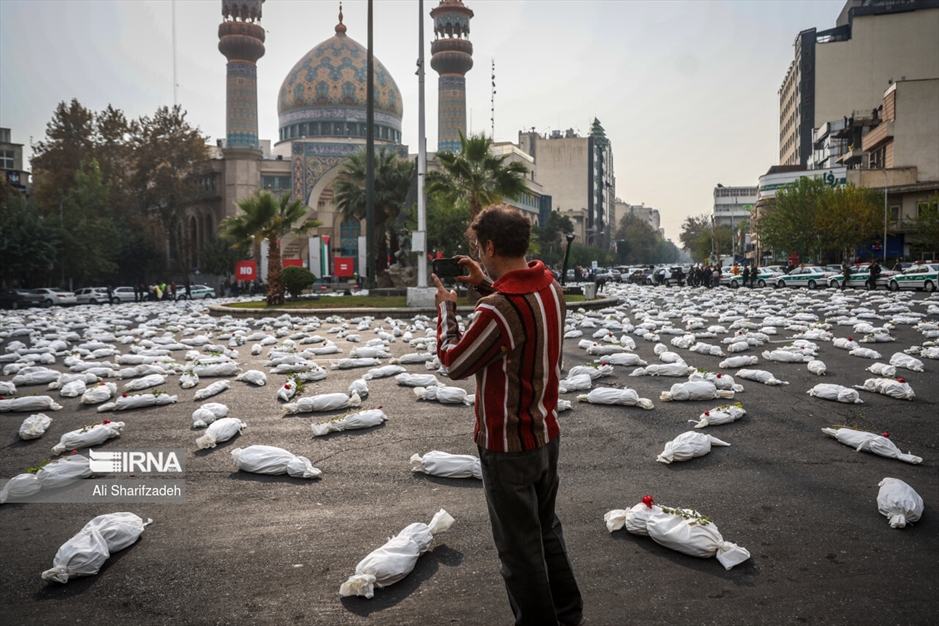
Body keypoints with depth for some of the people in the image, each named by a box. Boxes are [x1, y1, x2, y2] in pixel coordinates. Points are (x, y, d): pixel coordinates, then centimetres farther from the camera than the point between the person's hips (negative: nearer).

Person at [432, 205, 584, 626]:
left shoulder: (497, 310, -29)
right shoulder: (551, 288, -3)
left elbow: (454, 363, -14)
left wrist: (446, 309, 0)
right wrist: (485, 284, 13)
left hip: (507, 446, -9)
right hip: (546, 434, 9)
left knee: (519, 547, 9)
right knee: (546, 529, 25)